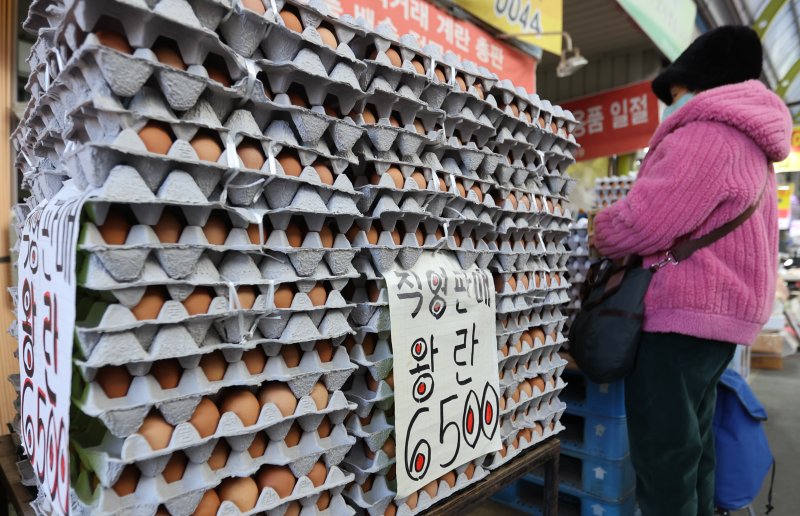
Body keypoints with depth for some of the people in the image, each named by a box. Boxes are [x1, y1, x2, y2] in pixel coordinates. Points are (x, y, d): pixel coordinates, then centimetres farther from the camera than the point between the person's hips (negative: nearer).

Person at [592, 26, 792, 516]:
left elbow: (645, 223, -23)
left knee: (662, 456, -2)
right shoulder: (747, 146, 21)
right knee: (692, 446, 20)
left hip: (680, 314, -11)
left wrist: (598, 230, -3)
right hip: (716, 313, 11)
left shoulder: (704, 132, -14)